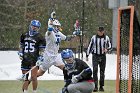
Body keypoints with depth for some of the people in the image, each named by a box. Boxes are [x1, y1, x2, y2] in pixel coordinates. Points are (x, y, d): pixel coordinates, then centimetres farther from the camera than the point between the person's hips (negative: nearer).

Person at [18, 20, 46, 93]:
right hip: (25, 59, 4)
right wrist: (20, 53, 9)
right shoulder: (24, 35, 12)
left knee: (33, 77, -10)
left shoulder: (39, 37, 0)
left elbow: (42, 50, 1)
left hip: (34, 59, -4)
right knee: (25, 78, 8)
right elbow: (21, 45, 23)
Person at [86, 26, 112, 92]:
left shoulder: (106, 38, 2)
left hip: (103, 56, 1)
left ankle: (101, 86, 16)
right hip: (95, 56, -1)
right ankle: (95, 86, -15)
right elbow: (90, 46, 8)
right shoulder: (94, 37, 1)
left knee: (102, 71, 7)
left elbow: (110, 46, 8)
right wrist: (87, 55, 7)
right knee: (95, 70, -13)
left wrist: (107, 49, -15)